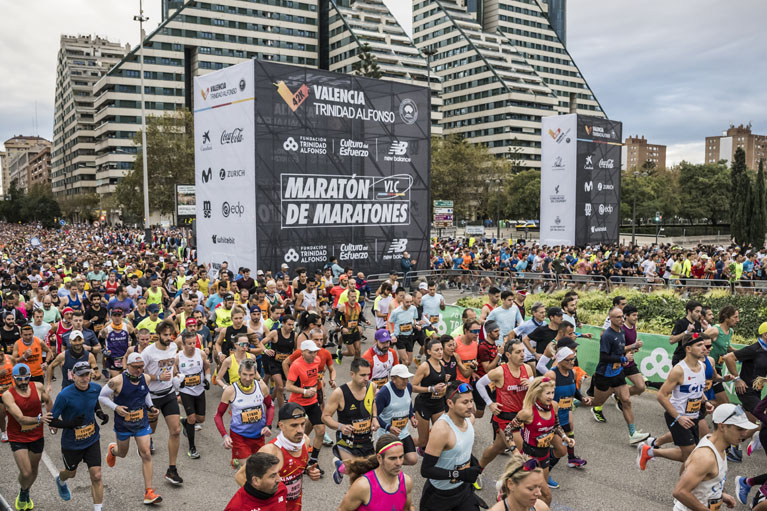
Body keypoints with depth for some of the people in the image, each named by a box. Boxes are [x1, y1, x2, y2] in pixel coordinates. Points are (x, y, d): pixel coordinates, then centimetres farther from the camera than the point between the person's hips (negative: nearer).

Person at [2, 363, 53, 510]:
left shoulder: (38, 387, -12)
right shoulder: (8, 395, -22)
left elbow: (48, 401, 11)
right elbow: (21, 419, -31)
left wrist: (51, 419, 10)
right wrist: (39, 419, -47)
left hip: (37, 436, 4)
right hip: (18, 438, -4)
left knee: (33, 471, 18)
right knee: (26, 473, -10)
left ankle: (26, 493, 48)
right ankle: (23, 494, 25)